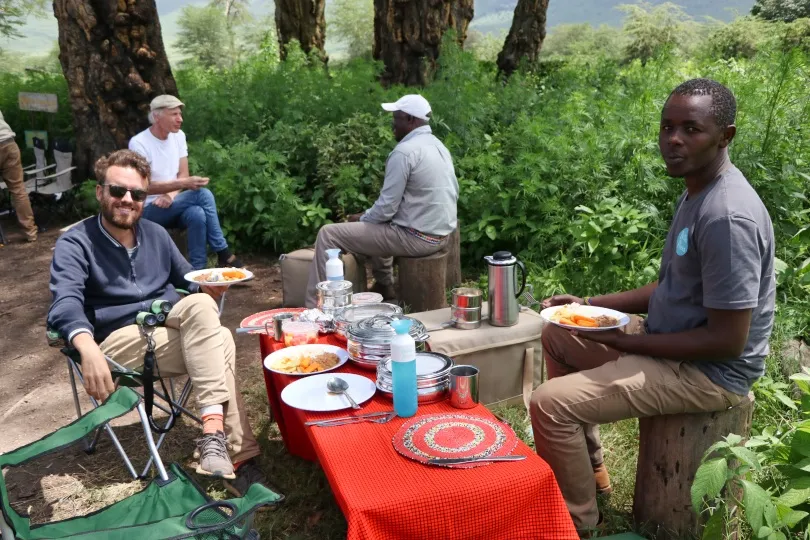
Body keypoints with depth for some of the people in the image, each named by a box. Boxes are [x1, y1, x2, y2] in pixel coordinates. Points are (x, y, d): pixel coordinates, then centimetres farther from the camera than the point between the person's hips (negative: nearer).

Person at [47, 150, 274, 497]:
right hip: (121, 341, -5)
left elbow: (187, 279, 22)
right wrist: (87, 347, -44)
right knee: (219, 340, -28)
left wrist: (208, 286, -5)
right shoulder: (75, 244, -5)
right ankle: (238, 456, -31)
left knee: (200, 304, -30)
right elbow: (65, 304, -22)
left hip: (172, 331, 5)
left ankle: (215, 432, -36)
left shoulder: (155, 233, 12)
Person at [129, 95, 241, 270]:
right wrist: (183, 184, -30)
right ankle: (223, 253, -19)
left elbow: (183, 174, 5)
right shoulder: (139, 143, -15)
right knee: (203, 194, -27)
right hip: (149, 210, -5)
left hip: (171, 205, 5)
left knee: (197, 214, -31)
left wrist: (170, 194, -16)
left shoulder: (178, 136, 5)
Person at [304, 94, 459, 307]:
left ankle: (315, 306, 0)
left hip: (416, 238, -9)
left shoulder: (403, 152, -18)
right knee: (378, 222, 37)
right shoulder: (439, 146, 10)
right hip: (442, 233, 9)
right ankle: (384, 286, 42)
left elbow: (386, 208, -19)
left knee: (328, 234, -4)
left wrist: (362, 219, 3)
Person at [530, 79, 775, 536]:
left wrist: (625, 342, -19)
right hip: (671, 341, 10)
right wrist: (589, 305, 5)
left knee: (550, 403, -19)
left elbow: (728, 341, -26)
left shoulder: (728, 217, -27)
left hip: (710, 369, -10)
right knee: (557, 334, 19)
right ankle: (591, 468, 28)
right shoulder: (697, 190, 5)